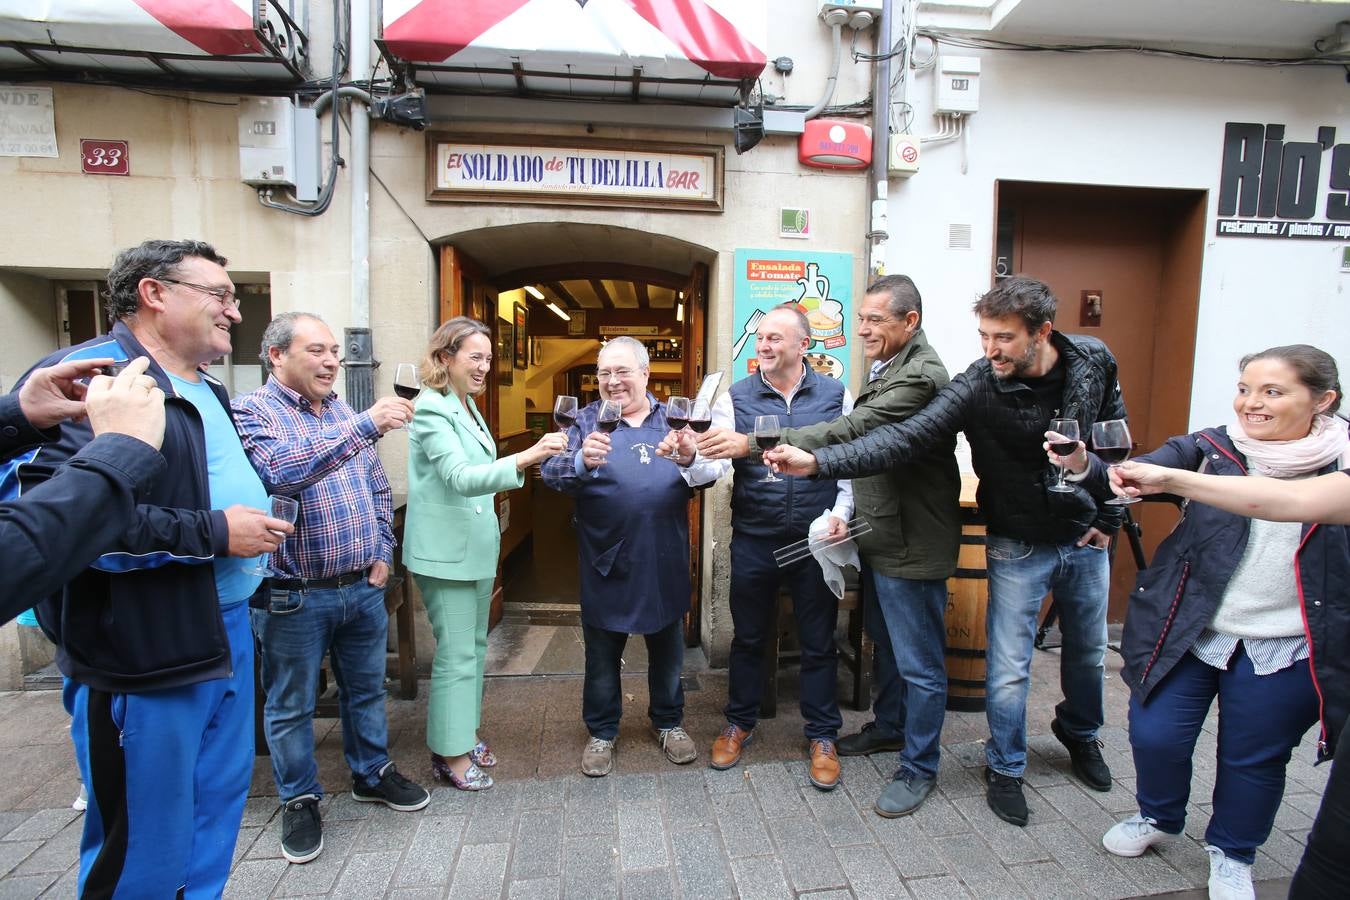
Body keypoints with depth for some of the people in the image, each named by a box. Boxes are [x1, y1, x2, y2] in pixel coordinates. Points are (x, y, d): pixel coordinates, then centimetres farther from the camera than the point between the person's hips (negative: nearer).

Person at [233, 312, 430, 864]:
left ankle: (372, 775, 38)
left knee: (366, 689, 19)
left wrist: (382, 551, 6)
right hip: (294, 596, -5)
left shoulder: (345, 414, 9)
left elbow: (378, 491, 15)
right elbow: (283, 471, -30)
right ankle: (300, 800, 32)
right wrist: (365, 426, -37)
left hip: (363, 587, 6)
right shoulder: (252, 412, -10)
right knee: (291, 706, 13)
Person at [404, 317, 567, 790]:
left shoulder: (467, 406, 11)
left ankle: (464, 733, 32)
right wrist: (526, 458, -41)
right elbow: (461, 477, -30)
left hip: (476, 547, 9)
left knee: (474, 646, 17)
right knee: (457, 654, -1)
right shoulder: (431, 409, -17)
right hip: (445, 551, -9)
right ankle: (452, 755, 14)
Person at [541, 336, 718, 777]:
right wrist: (582, 462, -34)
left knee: (668, 648, 18)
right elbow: (551, 473, -13)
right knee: (602, 653, 14)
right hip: (606, 560, -2)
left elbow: (709, 475, -4)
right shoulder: (585, 420, -2)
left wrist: (690, 459, -26)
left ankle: (669, 722, 41)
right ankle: (602, 732, 35)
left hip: (665, 558, 2)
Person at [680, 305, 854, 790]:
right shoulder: (735, 397, -2)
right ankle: (739, 723, 38)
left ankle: (822, 736, 33)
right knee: (748, 636, 16)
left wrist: (841, 512, -9)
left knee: (818, 641, 13)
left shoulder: (836, 395, 1)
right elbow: (715, 465, -13)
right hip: (754, 540, 0)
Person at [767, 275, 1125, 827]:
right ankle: (1005, 768, 29)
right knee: (1009, 668, 3)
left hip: (1084, 539, 4)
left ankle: (1080, 732, 53)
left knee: (1088, 652, 22)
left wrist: (1108, 518, 1)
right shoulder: (976, 387, -23)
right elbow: (905, 438, -33)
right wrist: (818, 462, -46)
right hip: (1018, 548, -3)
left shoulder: (1093, 362, -11)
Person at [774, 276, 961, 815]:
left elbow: (850, 432, -33)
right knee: (884, 642, 25)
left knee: (919, 662, 6)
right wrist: (851, 509, 8)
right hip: (882, 535, 10)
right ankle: (889, 726, 45)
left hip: (912, 544, -10)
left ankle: (919, 769, 25)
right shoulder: (888, 369, 11)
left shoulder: (921, 378, -23)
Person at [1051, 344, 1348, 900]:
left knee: (1253, 759, 14)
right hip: (1187, 635, 0)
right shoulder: (1209, 449, -8)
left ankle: (1231, 853, 42)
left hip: (1283, 651, 0)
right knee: (1154, 735, 7)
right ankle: (1157, 818, 38)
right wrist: (1083, 465, -39)